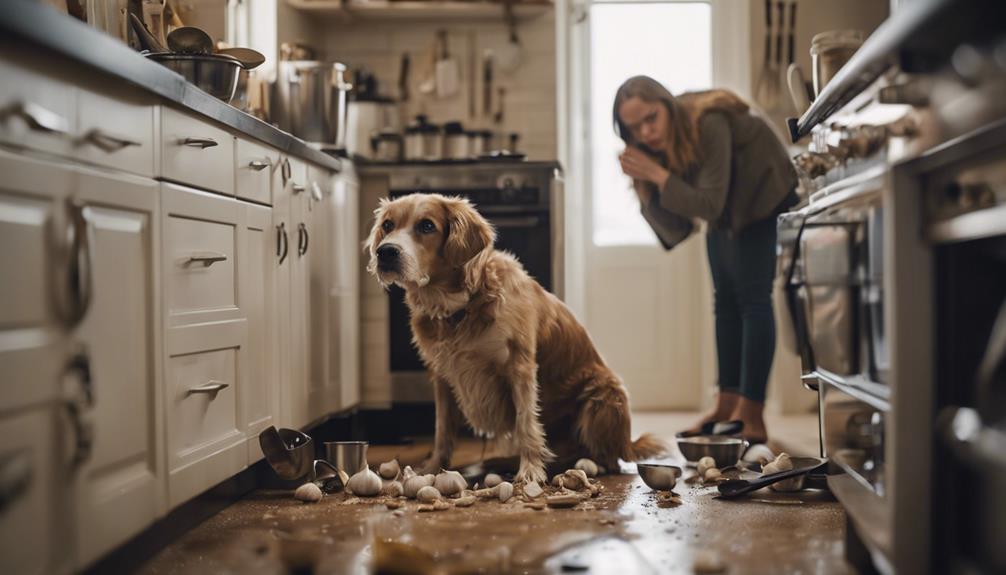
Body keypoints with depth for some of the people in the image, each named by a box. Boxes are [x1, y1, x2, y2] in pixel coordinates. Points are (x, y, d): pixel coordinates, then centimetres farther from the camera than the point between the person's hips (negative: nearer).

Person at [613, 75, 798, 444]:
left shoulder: (707, 124, -34)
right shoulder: (654, 147, -13)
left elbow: (710, 205, -35)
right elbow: (673, 227, -15)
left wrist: (658, 175, -38)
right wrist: (643, 184, -29)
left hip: (763, 196, -8)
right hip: (726, 213, 8)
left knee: (752, 296, -14)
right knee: (725, 299, 9)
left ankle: (751, 416, -15)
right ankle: (727, 405, 17)